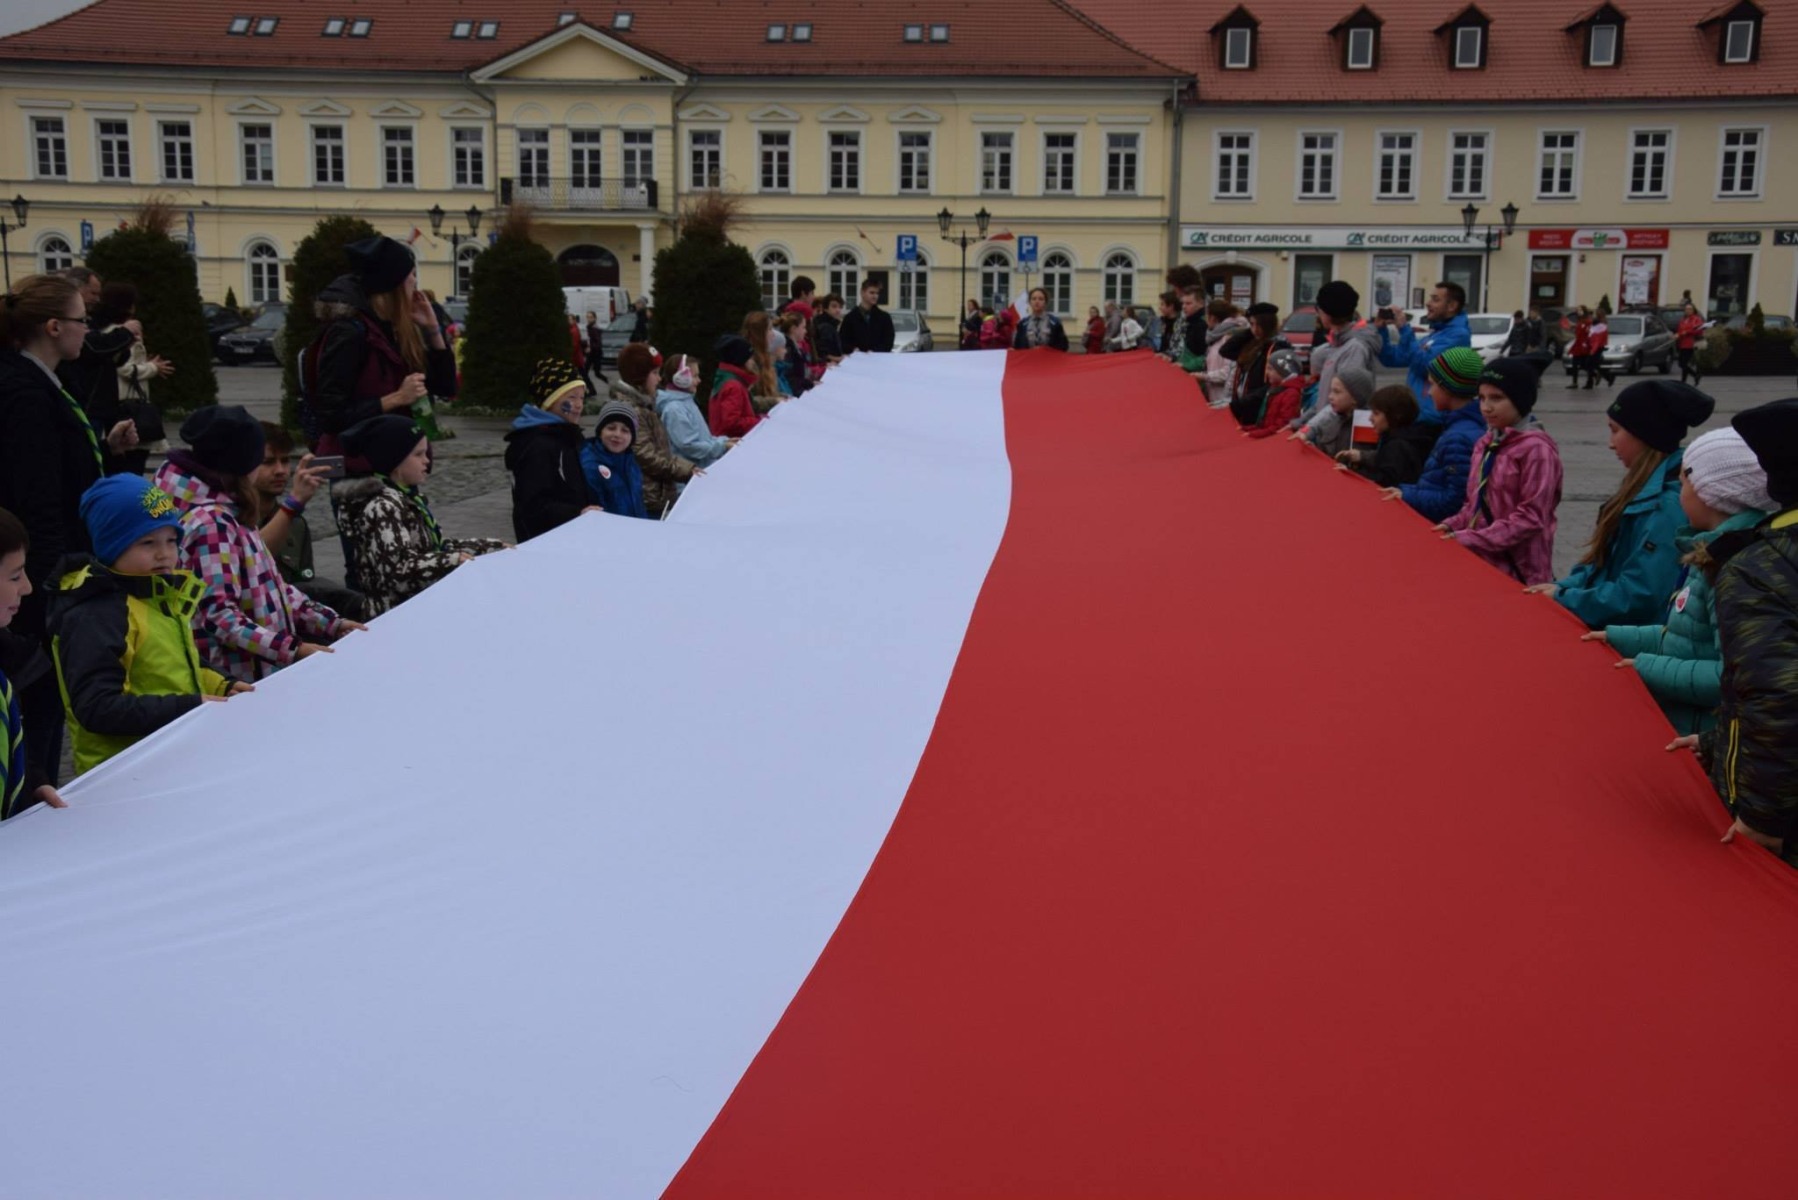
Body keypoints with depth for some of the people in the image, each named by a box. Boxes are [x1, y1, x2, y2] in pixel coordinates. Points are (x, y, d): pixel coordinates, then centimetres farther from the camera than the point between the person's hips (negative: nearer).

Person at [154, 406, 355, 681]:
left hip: (262, 664, 9)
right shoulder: (210, 522, -16)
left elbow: (269, 586, 15)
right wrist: (293, 649, -27)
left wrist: (333, 624, 7)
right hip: (239, 676, -9)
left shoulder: (229, 514, 12)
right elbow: (218, 616, -21)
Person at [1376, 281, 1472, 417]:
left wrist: (1404, 329, -18)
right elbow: (1392, 359, 20)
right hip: (1414, 411, 9)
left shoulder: (1458, 334, -10)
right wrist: (1381, 330, 5)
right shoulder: (1433, 334, 19)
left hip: (1432, 415, -9)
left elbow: (1425, 364, -21)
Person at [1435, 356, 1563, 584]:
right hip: (1481, 562, 7)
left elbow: (1530, 518, -16)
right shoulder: (1485, 444, 9)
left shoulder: (1536, 448, -13)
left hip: (1518, 571, -7)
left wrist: (1469, 540, -19)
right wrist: (1452, 527, -2)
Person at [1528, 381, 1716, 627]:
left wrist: (1564, 599, -11)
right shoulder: (1647, 490, 12)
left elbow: (1638, 598, -21)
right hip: (1609, 628, 8)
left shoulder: (1667, 505, -18)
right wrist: (1563, 588, 2)